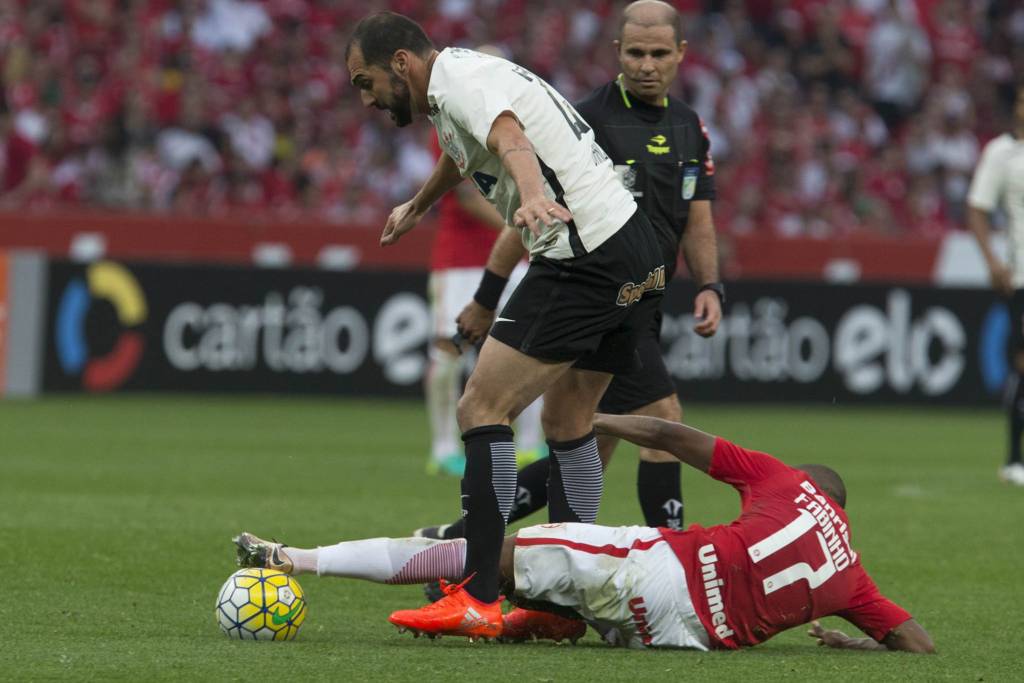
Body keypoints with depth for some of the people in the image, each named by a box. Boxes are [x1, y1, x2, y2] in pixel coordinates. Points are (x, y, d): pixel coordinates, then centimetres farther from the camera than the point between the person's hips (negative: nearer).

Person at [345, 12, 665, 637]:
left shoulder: (458, 80, -10)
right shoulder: (467, 79, 22)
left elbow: (508, 136, -33)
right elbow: (463, 154, 47)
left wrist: (532, 194, -54)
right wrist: (418, 207, 66)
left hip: (584, 254, -11)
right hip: (636, 257, 11)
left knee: (482, 409, -12)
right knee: (567, 423, 20)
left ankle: (478, 601, -16)